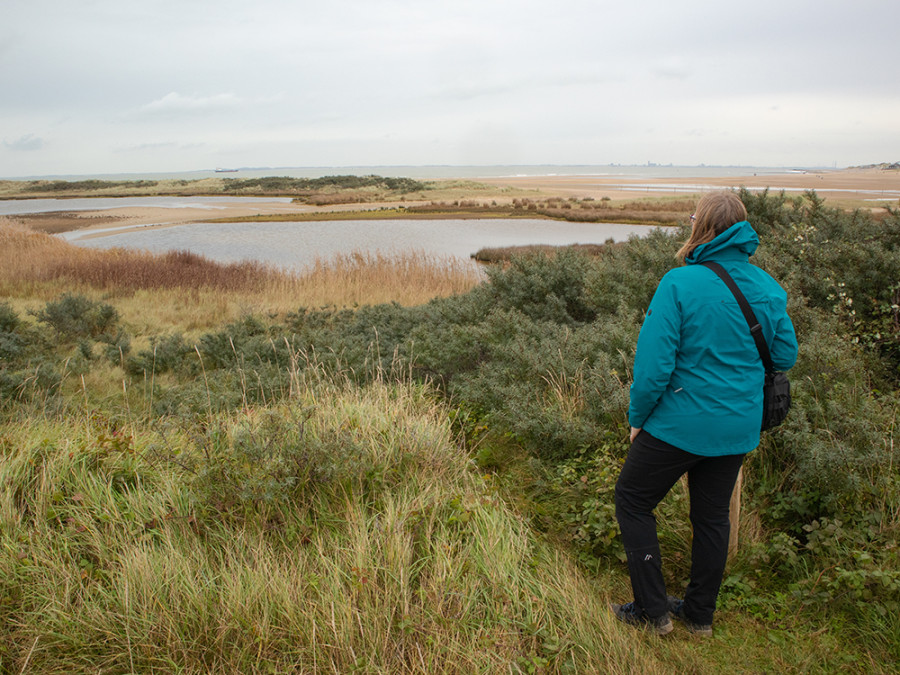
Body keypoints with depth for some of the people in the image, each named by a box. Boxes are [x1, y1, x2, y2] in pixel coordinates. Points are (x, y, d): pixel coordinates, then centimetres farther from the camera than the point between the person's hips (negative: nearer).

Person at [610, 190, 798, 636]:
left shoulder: (680, 284, -18)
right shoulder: (768, 289, -1)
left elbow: (654, 364, -20)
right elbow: (785, 357, 9)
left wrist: (637, 418, -7)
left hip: (681, 423, -6)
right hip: (738, 429, 6)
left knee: (632, 502, 12)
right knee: (712, 515, 19)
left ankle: (653, 611, 17)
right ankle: (700, 615, 33)